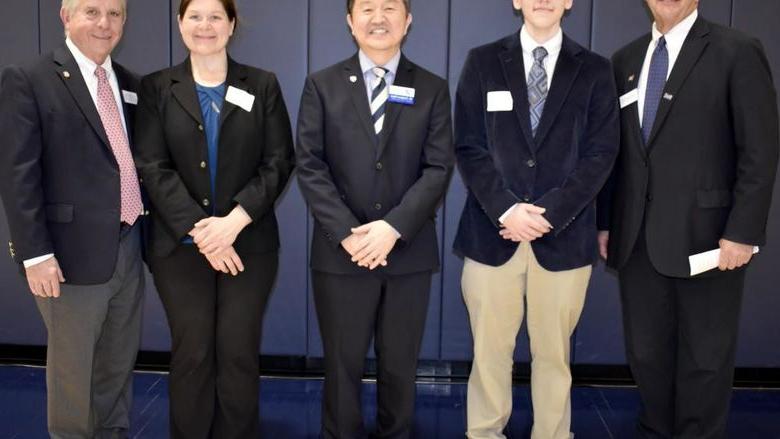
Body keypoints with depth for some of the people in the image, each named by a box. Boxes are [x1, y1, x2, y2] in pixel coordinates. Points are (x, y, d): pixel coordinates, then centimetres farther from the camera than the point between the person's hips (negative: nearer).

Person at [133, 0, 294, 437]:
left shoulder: (263, 85, 5)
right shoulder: (156, 88, 5)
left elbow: (280, 162, -1)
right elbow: (152, 167, -3)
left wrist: (236, 219, -14)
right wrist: (198, 230, -13)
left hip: (249, 242, 0)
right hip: (180, 244, 0)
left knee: (239, 353, 4)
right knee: (191, 353, 5)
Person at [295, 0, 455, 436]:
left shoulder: (432, 89, 6)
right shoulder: (322, 85, 5)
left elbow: (439, 168, -3)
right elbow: (310, 166, -2)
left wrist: (393, 227, -15)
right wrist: (346, 233, -13)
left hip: (409, 252, 1)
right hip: (341, 252, 0)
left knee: (400, 366, 11)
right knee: (343, 364, 9)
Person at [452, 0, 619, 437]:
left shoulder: (595, 69, 7)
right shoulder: (483, 62, 7)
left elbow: (601, 153, 0)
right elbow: (469, 147, 1)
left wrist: (549, 213, -11)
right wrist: (505, 208, -13)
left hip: (564, 237, 0)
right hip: (492, 233, 0)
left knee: (553, 353, 9)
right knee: (490, 351, 6)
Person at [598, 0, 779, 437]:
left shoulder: (737, 52, -4)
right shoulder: (626, 59, 12)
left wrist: (743, 231, -14)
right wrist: (605, 221, 10)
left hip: (705, 235, -4)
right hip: (637, 236, 5)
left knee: (705, 356, 8)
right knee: (645, 351, 12)